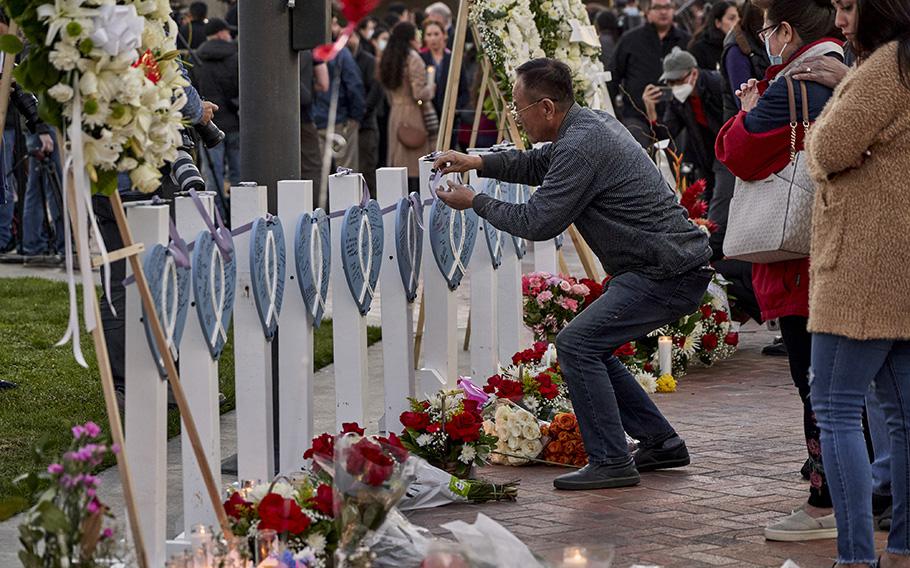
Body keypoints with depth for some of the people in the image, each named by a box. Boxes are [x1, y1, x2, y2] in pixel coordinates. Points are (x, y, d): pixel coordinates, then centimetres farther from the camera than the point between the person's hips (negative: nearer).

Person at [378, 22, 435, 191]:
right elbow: (420, 94, -16)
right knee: (416, 166, -5)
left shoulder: (388, 58, 11)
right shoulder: (413, 58, -13)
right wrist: (431, 86, 1)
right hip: (413, 114, -7)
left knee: (398, 161, 9)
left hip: (395, 114, 7)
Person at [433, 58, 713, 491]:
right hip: (678, 263, 11)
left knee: (576, 344, -12)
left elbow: (537, 223, -16)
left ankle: (611, 462, -9)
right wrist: (478, 162, 16)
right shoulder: (591, 121, 13)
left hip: (668, 274, -11)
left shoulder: (581, 147, -20)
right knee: (590, 347, 16)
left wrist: (475, 202, -3)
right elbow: (538, 165, 30)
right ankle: (660, 443, 22)